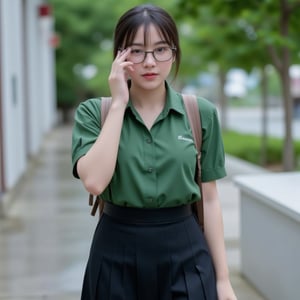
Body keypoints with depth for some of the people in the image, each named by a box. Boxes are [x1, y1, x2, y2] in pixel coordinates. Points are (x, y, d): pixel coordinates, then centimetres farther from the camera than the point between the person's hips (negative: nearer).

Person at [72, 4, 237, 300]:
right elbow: (94, 181, -20)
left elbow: (209, 199, 2)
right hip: (117, 255, 0)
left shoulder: (201, 113, -1)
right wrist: (118, 103, -17)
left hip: (185, 252, 1)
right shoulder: (93, 112, -4)